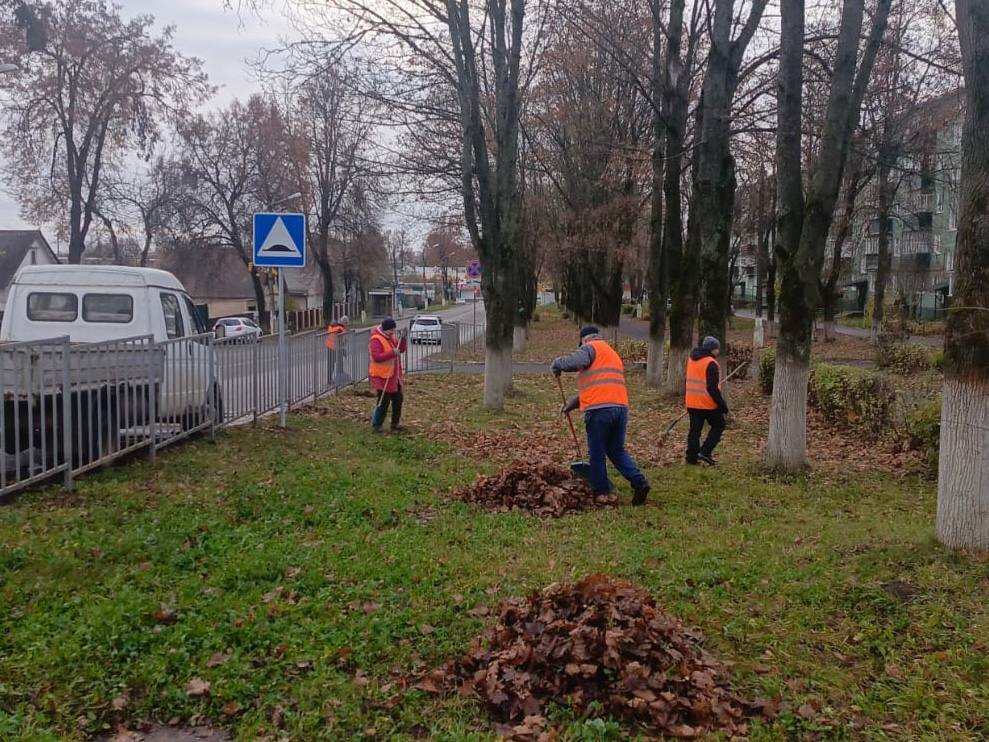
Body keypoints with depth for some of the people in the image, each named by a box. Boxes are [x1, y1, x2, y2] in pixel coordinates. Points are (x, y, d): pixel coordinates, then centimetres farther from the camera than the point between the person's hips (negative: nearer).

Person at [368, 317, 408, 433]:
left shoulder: (392, 336, 9)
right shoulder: (376, 340, -19)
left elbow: (401, 349, 12)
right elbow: (376, 357, -29)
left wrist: (403, 339, -5)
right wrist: (392, 353, -33)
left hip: (394, 376, 9)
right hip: (382, 377, -9)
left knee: (398, 399, 15)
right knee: (384, 401, -3)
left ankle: (395, 424, 27)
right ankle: (376, 425, 11)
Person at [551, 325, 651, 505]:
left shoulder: (590, 348, 3)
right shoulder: (613, 354, 30)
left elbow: (574, 362, -20)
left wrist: (557, 364, -1)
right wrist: (575, 402, 29)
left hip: (599, 409, -7)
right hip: (620, 407, 7)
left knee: (597, 454, 4)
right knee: (617, 451, 16)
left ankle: (602, 493, 9)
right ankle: (639, 482, 0)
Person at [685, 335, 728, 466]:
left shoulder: (691, 359, 9)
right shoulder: (711, 363, -17)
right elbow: (713, 388, -21)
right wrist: (722, 404, -15)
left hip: (692, 403, 7)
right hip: (708, 403, -7)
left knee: (695, 429, 12)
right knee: (718, 426, 11)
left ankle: (692, 457, 9)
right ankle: (705, 452, 1)